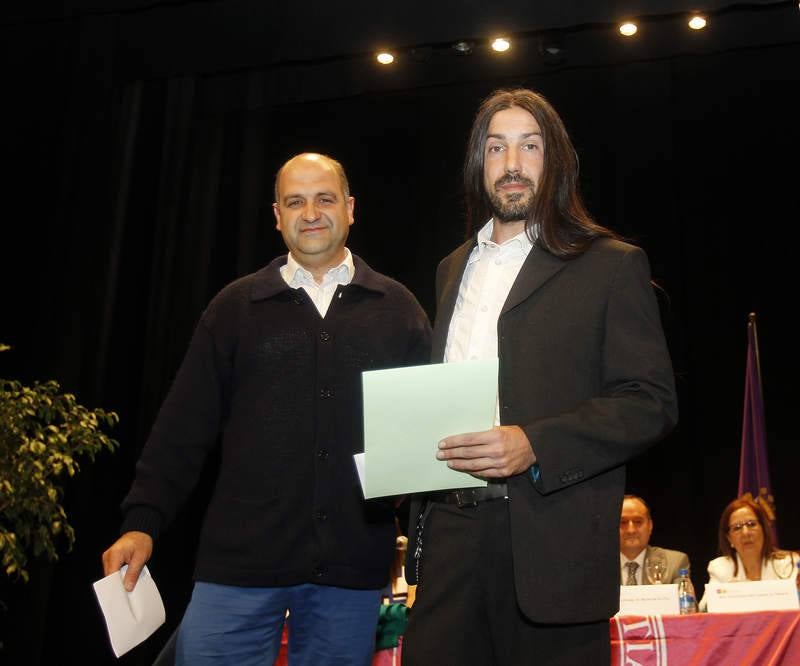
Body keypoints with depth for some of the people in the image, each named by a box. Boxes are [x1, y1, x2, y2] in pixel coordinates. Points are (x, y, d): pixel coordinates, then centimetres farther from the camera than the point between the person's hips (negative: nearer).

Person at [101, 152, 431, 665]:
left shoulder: (397, 309, 8)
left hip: (353, 565, 1)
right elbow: (184, 426, 4)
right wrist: (143, 522, -3)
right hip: (241, 558, 0)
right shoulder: (236, 307, 6)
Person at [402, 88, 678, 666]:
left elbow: (652, 402, -6)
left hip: (551, 541, -4)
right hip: (448, 529, 5)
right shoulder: (455, 269, 19)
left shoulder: (611, 266, 0)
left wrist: (534, 445, -18)